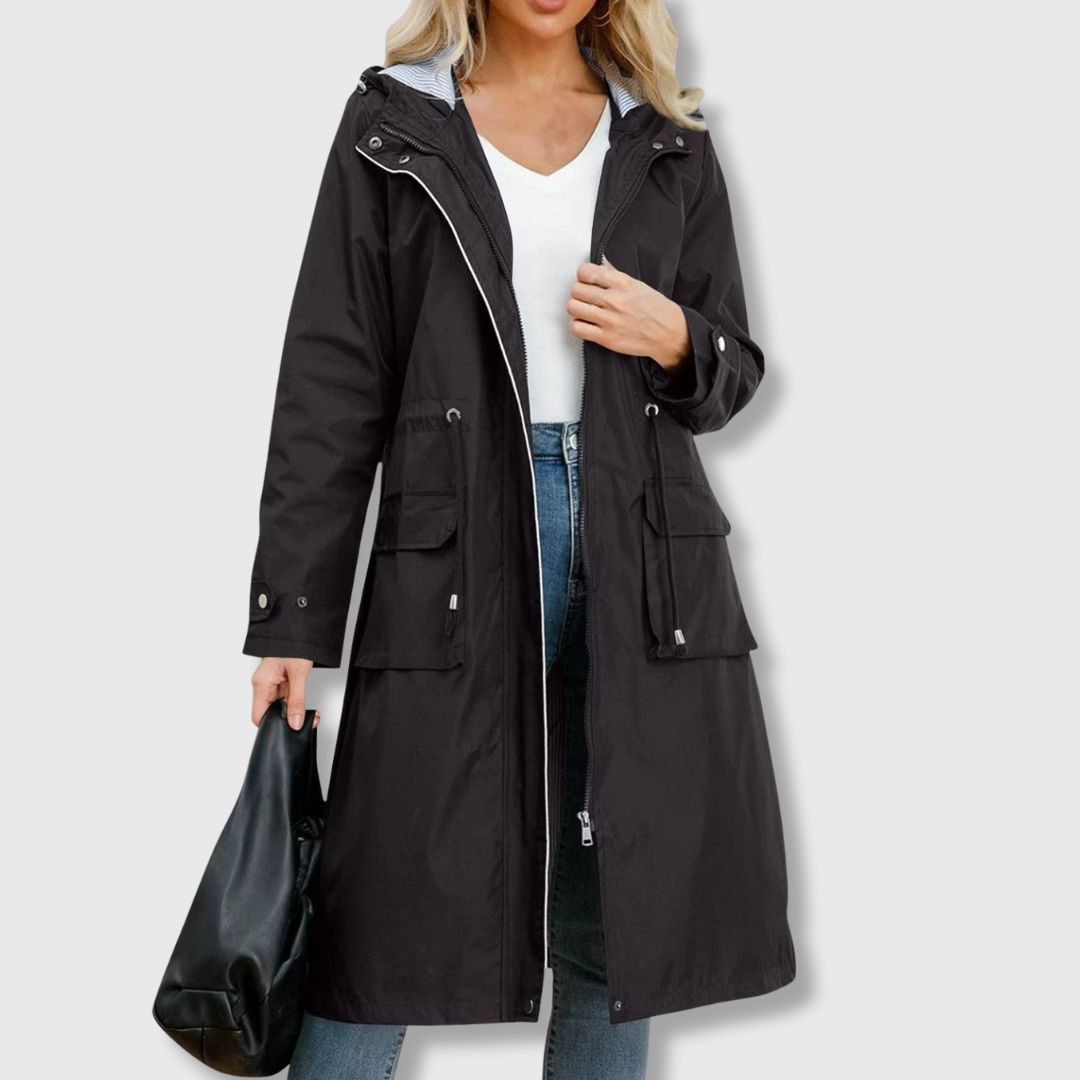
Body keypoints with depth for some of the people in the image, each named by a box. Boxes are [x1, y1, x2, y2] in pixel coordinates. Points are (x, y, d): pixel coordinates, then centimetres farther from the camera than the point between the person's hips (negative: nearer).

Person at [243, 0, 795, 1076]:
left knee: (616, 921, 9)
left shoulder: (666, 140, 12)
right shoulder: (393, 126, 6)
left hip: (640, 554, 3)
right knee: (392, 914, 0)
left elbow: (734, 369, 17)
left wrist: (671, 339, -8)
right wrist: (291, 617, -4)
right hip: (457, 550, -2)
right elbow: (331, 384, 1)